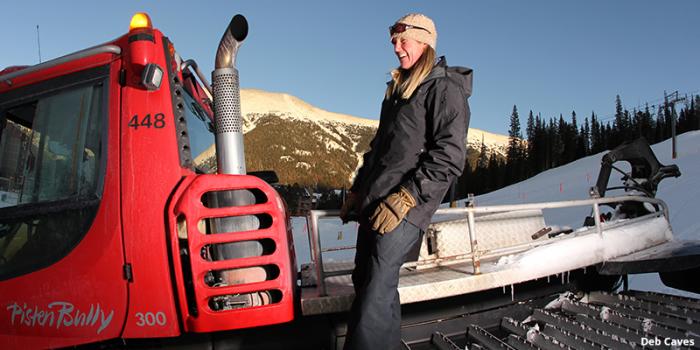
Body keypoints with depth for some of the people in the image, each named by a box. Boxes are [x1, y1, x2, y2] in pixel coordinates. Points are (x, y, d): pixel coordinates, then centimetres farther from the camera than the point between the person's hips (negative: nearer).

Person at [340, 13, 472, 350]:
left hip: (403, 207, -9)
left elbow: (449, 156, -15)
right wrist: (357, 190, 22)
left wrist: (405, 198, -20)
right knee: (363, 281, 10)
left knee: (377, 288, -14)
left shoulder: (445, 88, -6)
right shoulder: (397, 88, 21)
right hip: (373, 202, 9)